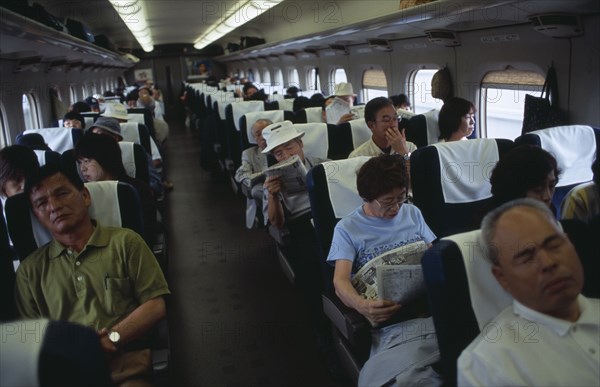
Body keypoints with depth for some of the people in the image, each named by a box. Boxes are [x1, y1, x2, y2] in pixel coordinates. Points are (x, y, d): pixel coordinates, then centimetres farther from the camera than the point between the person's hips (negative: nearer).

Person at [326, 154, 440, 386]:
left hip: (434, 303, 5)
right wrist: (361, 305, -26)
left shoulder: (412, 213, 21)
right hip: (393, 319, -5)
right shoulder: (347, 228, 7)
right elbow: (340, 281, -2)